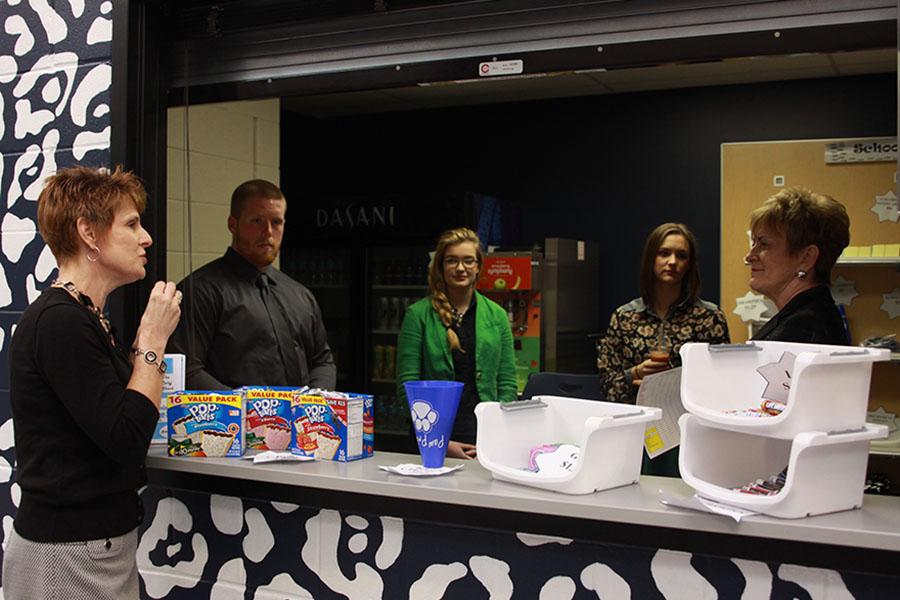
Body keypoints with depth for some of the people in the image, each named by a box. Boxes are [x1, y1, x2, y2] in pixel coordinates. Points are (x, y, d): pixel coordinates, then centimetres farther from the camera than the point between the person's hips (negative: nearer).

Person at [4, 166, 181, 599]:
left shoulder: (85, 318, 12)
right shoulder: (59, 322, -20)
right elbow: (127, 440, -24)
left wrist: (147, 340, 4)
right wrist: (153, 340, -16)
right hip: (69, 553, -10)